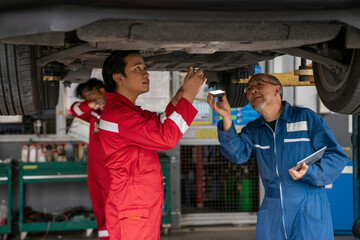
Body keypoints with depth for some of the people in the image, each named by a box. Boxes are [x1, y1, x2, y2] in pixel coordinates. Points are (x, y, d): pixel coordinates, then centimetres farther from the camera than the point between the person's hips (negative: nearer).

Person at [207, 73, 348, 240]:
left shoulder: (306, 118, 0)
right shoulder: (253, 130, 12)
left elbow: (337, 157, -5)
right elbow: (238, 153, -9)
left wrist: (309, 172, -22)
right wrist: (226, 117, -21)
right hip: (272, 214, 4)